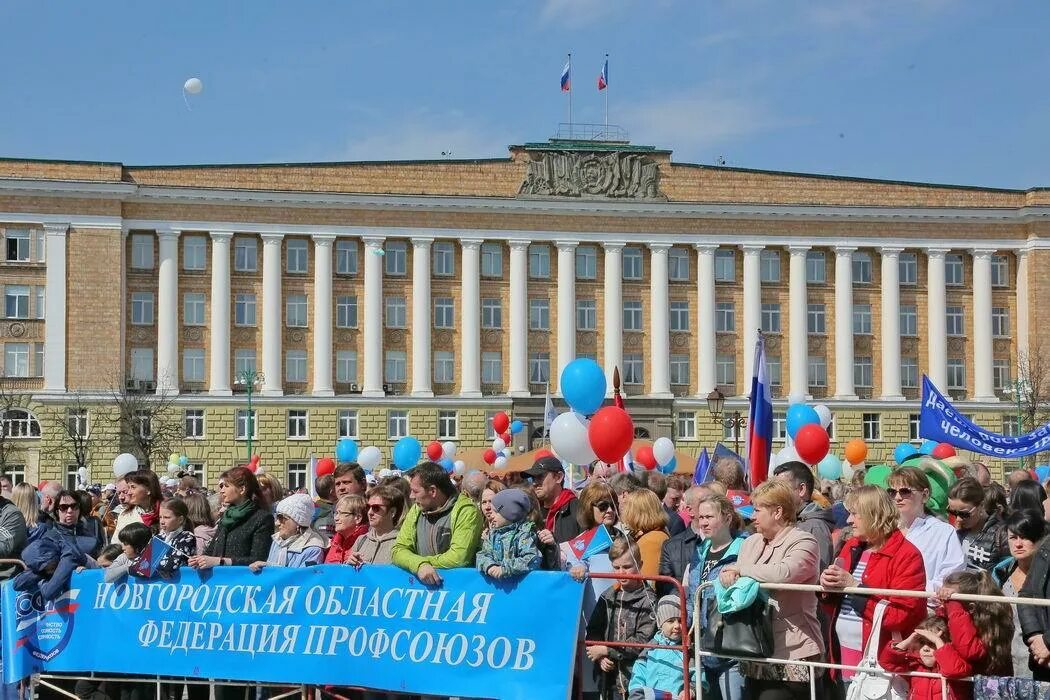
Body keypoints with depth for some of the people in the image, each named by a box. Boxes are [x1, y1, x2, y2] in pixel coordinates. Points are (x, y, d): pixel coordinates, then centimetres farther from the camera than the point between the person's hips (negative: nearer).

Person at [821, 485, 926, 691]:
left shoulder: (907, 555, -9)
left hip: (882, 662, -7)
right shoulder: (850, 547, 12)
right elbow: (834, 606, 21)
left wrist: (854, 586, -19)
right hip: (844, 655, 7)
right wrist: (828, 586, -2)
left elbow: (901, 615, -18)